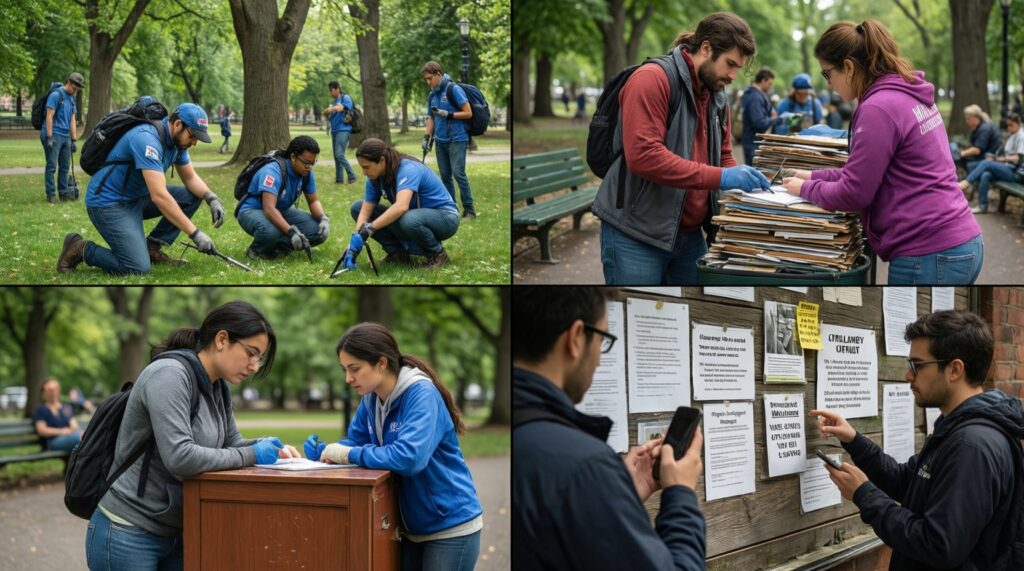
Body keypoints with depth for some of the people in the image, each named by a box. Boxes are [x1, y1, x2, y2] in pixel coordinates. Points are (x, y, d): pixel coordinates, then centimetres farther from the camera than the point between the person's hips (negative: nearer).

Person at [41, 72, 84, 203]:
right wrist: (49, 138, -17)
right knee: (52, 166, -6)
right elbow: (49, 116, -13)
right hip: (54, 135, -8)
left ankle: (63, 192, 14)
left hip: (66, 136, 8)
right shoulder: (56, 95, -9)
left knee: (65, 166, 8)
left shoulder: (71, 99, 16)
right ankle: (51, 194, -2)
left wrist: (74, 140, 13)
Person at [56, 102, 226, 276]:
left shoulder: (177, 139, -1)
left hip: (137, 197, 9)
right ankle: (80, 249, 1)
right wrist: (195, 233, -33)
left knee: (192, 196, -3)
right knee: (138, 268, -20)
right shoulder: (147, 139, -29)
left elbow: (190, 178, 11)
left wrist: (212, 198, -11)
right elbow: (159, 196, -34)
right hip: (108, 203, -9)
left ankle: (151, 248, 5)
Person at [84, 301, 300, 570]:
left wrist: (268, 446, -5)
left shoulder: (218, 387, 7)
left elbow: (230, 442, 16)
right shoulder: (169, 375, -20)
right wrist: (250, 455, -20)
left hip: (174, 534, 9)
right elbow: (179, 457, -29)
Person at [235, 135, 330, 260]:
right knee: (270, 231, -42)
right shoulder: (273, 171, -30)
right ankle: (256, 250, -9)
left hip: (282, 212, 7)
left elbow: (313, 201, 5)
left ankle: (278, 247, -7)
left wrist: (324, 219, -17)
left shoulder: (306, 174, -8)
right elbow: (269, 209, -39)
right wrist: (291, 232, -48)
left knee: (319, 231, -14)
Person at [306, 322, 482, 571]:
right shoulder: (371, 399, 2)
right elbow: (355, 440, 11)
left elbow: (410, 457, -35)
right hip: (412, 527, 8)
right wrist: (325, 452, -11)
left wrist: (349, 455, -25)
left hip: (450, 527, -8)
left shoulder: (422, 395, -23)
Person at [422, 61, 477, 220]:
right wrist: (426, 138, 11)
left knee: (458, 173, -12)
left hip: (457, 139, -7)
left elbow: (468, 113, -12)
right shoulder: (432, 95, 11)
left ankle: (469, 209, -6)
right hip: (440, 141, 7)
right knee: (445, 176, 6)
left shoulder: (454, 89, -10)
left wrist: (448, 114, -18)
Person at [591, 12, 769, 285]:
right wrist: (719, 178, -26)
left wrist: (746, 182, -4)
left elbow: (722, 158, 19)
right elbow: (643, 155, -26)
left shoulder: (717, 96, 12)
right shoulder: (652, 79, -15)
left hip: (690, 235, 8)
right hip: (636, 233, -8)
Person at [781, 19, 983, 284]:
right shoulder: (910, 94, 14)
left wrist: (805, 189, 4)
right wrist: (815, 176, 21)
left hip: (929, 255, -9)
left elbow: (853, 193, -12)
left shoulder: (878, 108, -16)